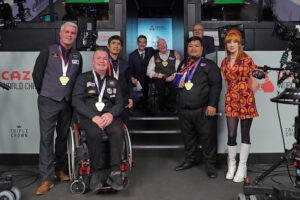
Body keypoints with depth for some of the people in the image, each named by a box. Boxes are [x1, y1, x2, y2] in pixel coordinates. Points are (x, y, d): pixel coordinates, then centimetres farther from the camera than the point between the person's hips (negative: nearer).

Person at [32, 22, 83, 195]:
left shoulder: (77, 56, 11)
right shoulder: (48, 52, 2)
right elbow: (37, 75, 5)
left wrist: (74, 96, 11)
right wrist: (44, 94, 9)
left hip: (67, 103, 3)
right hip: (48, 102, -3)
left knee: (63, 137, 10)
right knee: (46, 138, -5)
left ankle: (59, 169, 26)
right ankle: (47, 179, -1)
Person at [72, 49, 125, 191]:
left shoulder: (114, 82, 22)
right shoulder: (83, 78, 13)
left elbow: (119, 103, 12)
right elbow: (76, 101, -1)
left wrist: (111, 114, -12)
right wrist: (94, 116, -17)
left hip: (109, 116, 2)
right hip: (88, 116, -2)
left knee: (117, 130, -33)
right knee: (95, 132, -36)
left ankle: (115, 173, -30)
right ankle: (95, 173, -22)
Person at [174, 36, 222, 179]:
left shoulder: (209, 65, 2)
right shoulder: (182, 64, 19)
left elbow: (216, 85, -6)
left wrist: (212, 105, -16)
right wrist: (178, 83, 3)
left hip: (203, 110, -5)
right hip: (184, 110, 5)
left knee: (208, 138, -1)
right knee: (188, 137, 15)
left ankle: (210, 164, 13)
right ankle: (190, 160, 31)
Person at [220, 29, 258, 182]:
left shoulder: (247, 60, -3)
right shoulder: (225, 62, 11)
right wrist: (232, 92, 11)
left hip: (246, 100, -3)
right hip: (230, 100, 3)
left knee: (245, 134, 4)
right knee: (231, 134, 0)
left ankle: (242, 167, 16)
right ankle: (231, 165, 19)